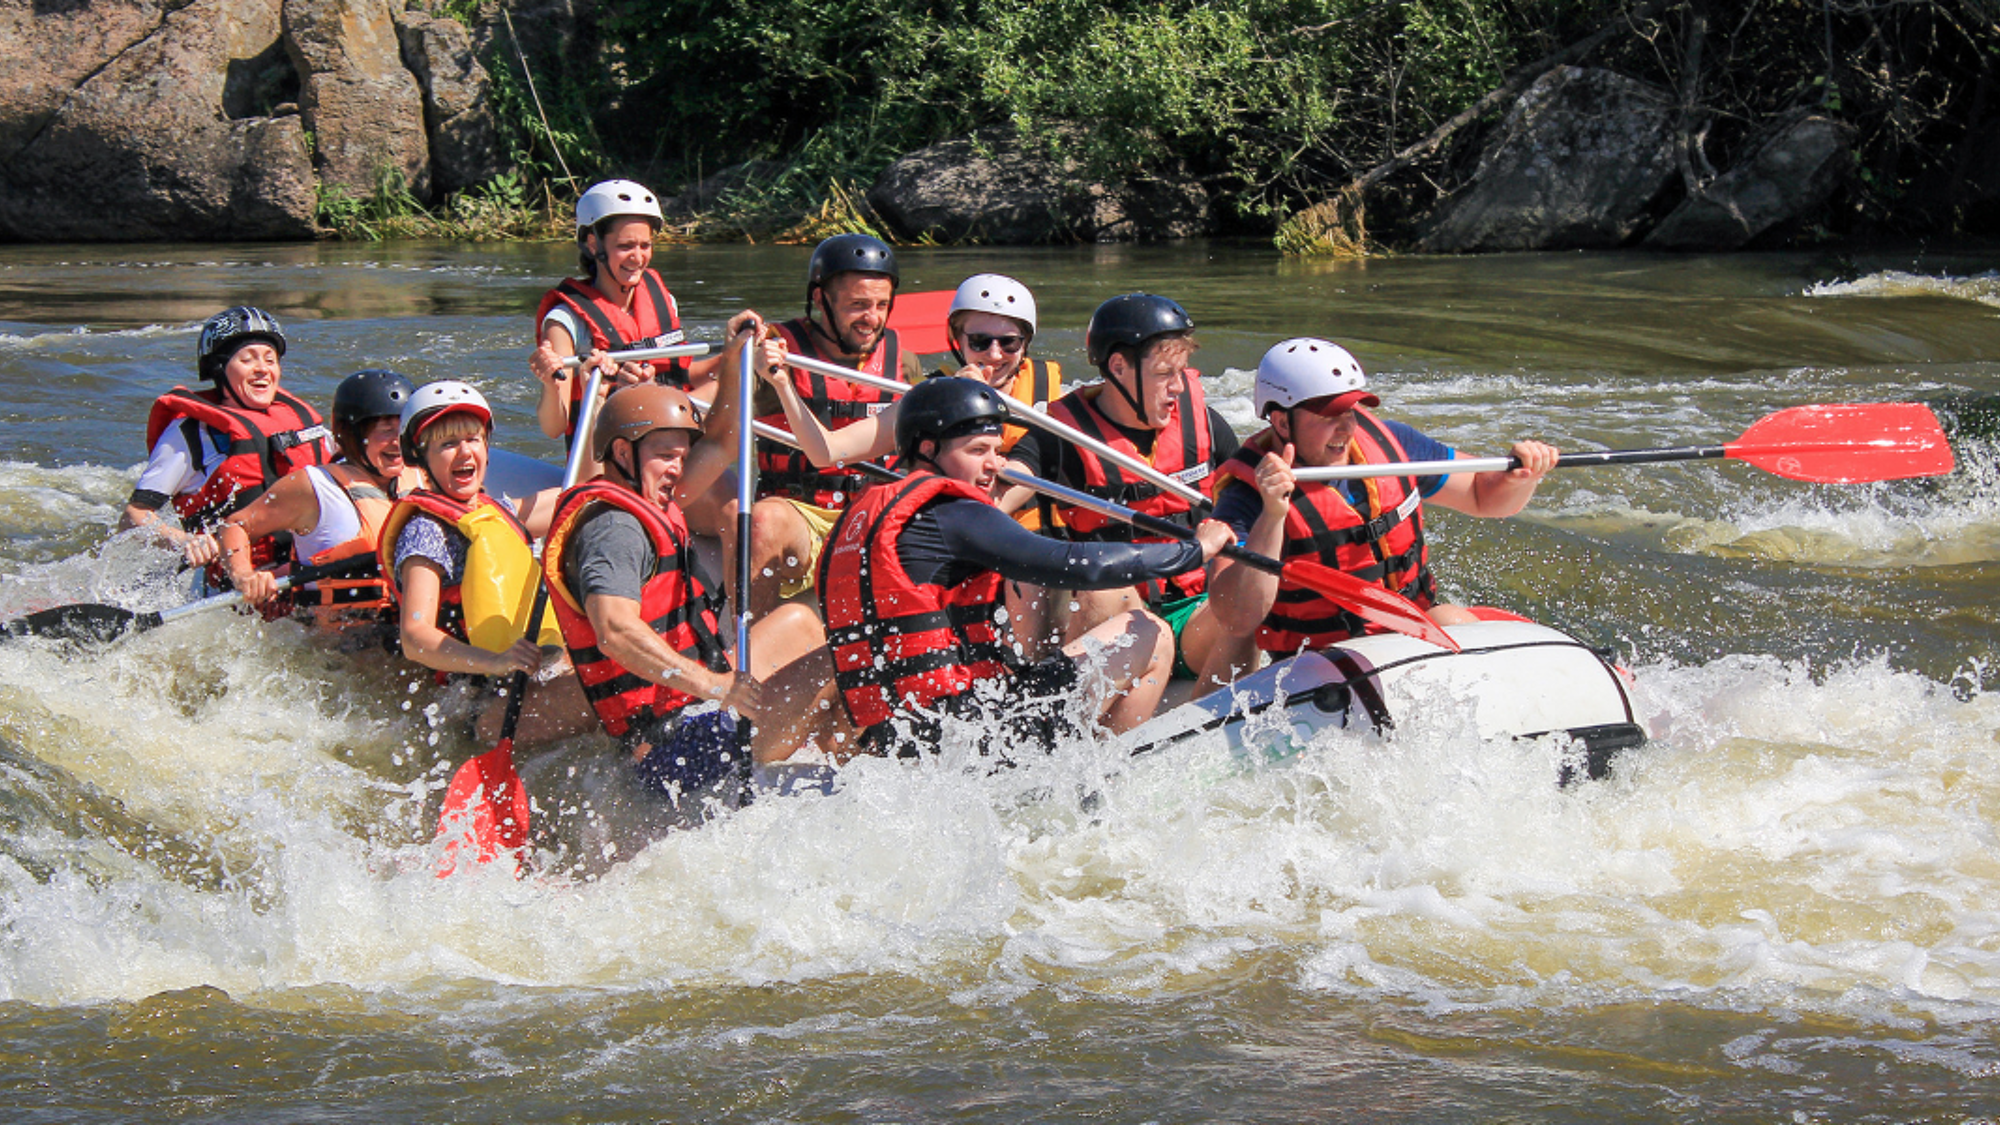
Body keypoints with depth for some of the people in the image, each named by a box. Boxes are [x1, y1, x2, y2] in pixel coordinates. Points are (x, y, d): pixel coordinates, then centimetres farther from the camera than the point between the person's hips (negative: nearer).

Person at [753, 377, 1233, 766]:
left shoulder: (860, 514, 15)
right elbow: (1079, 567, -17)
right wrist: (1193, 550, -7)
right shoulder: (950, 514, -11)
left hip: (890, 738, 9)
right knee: (1149, 635, 2)